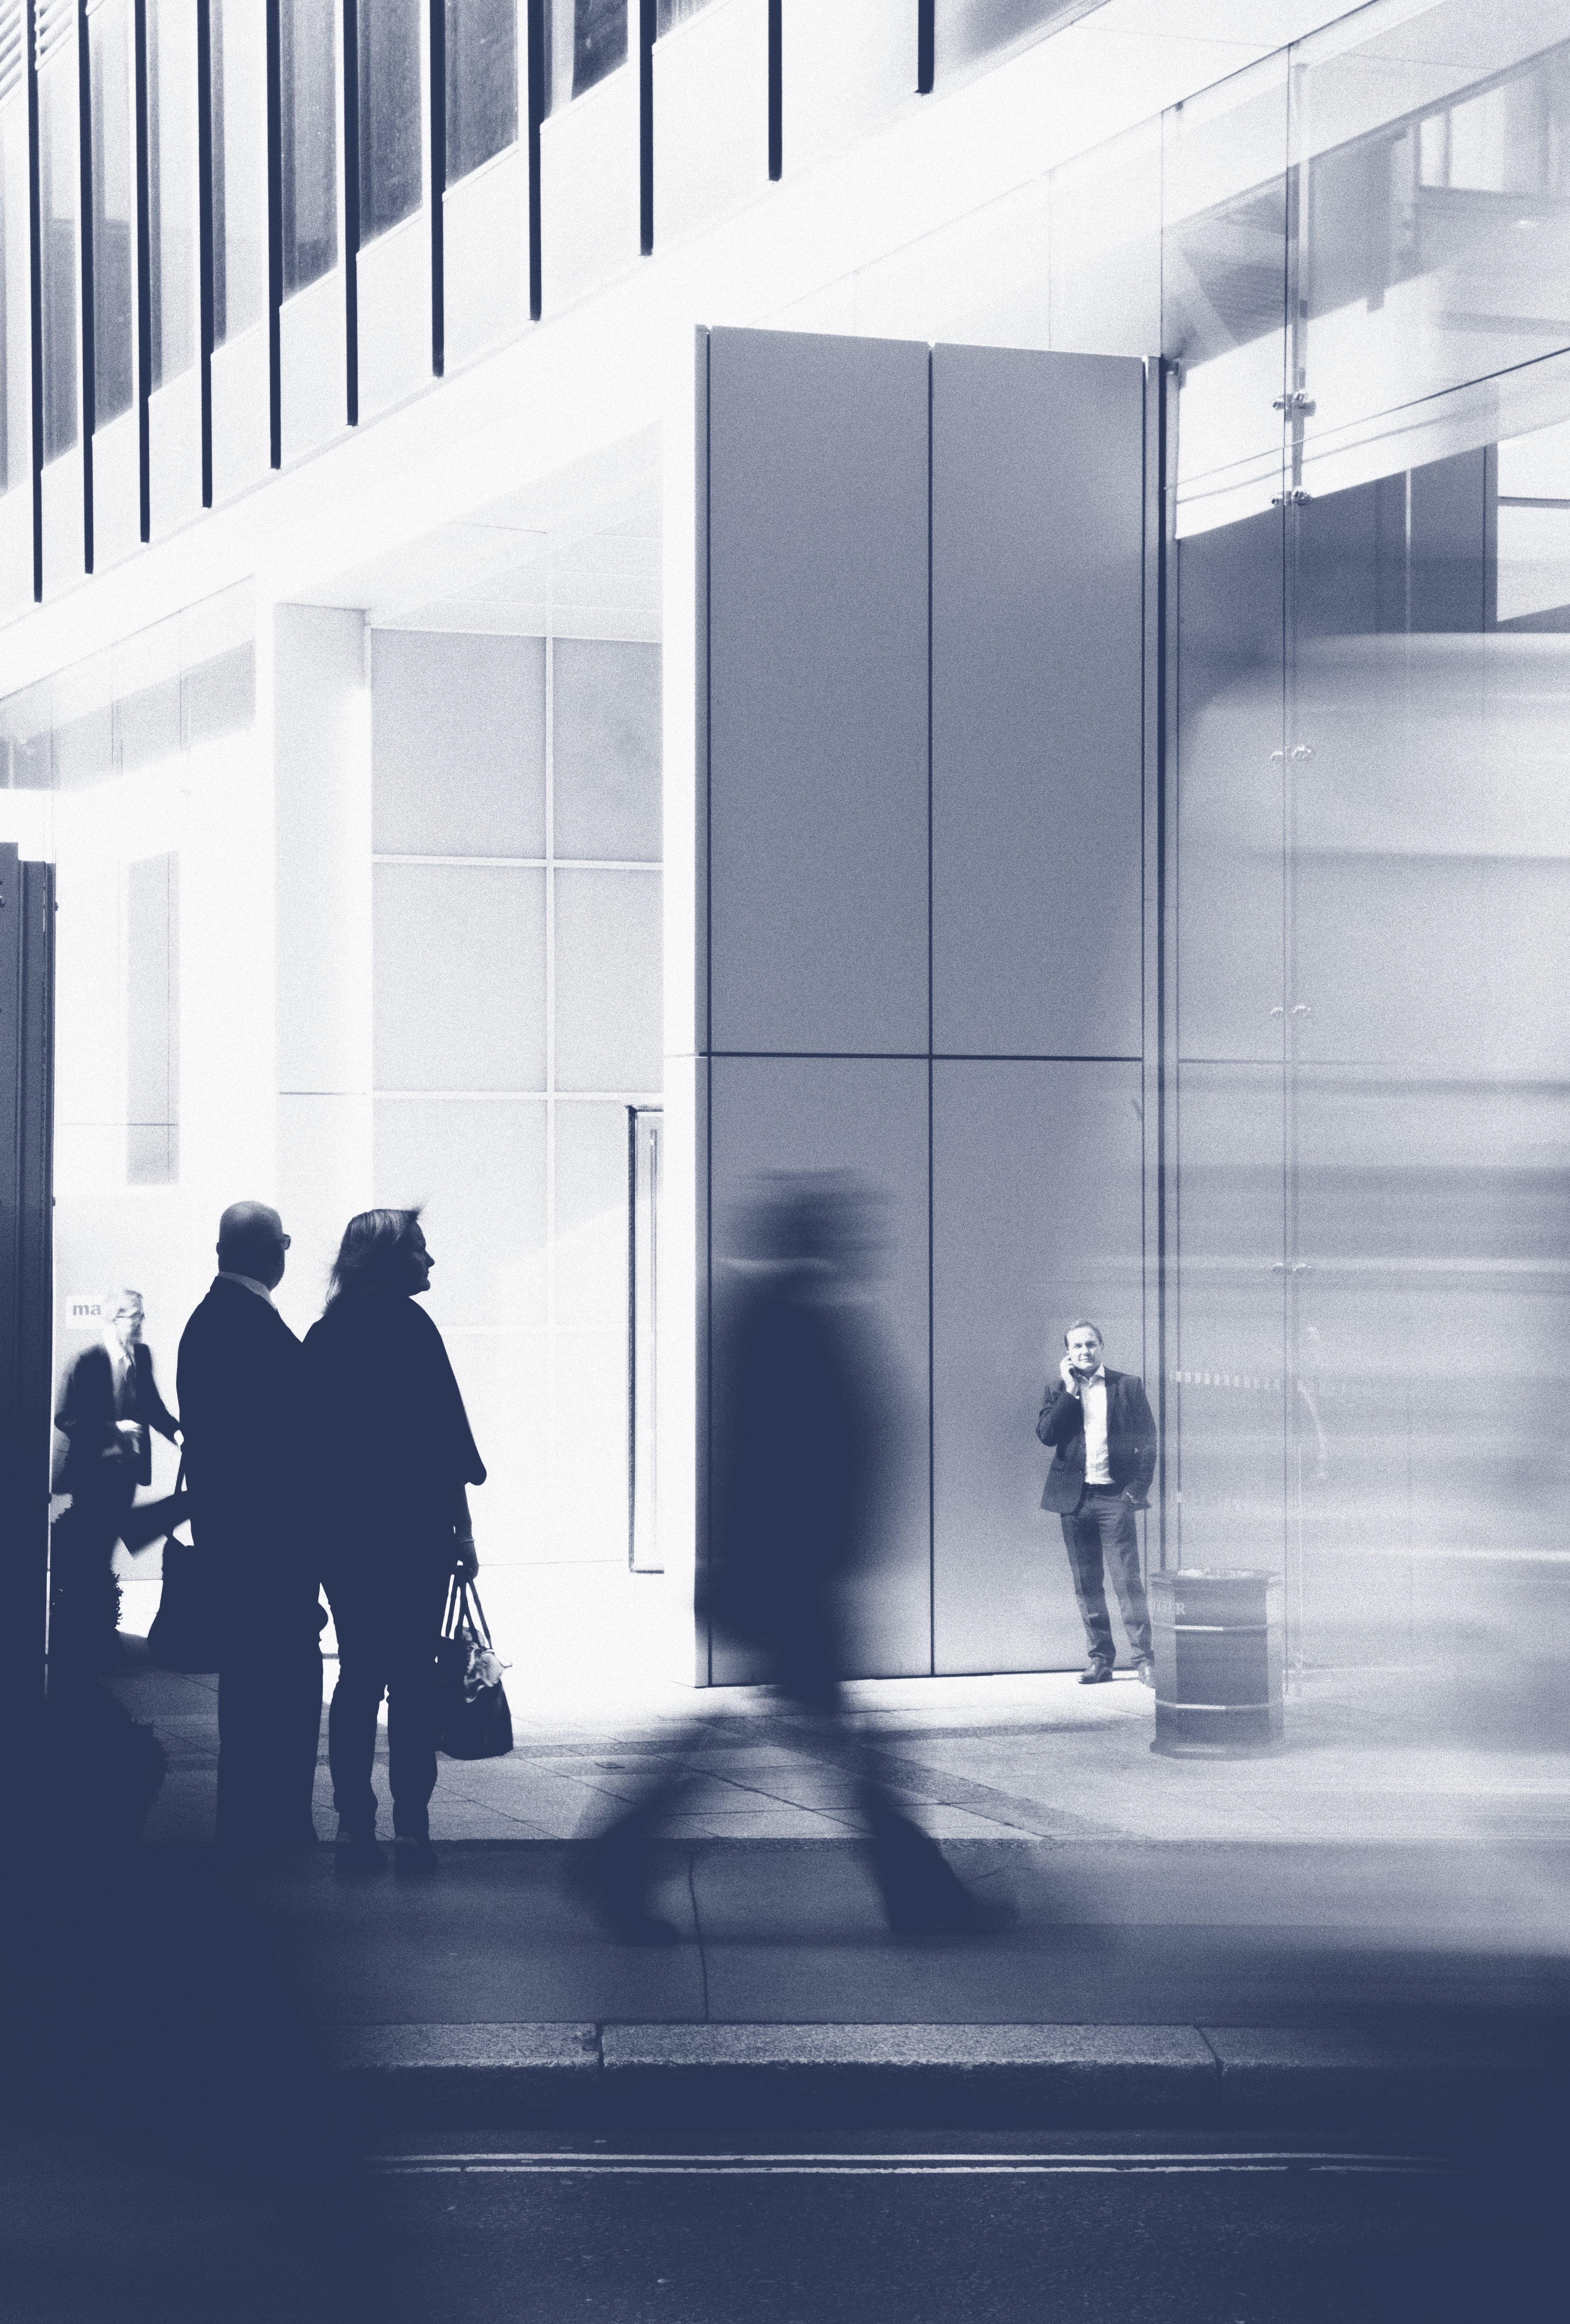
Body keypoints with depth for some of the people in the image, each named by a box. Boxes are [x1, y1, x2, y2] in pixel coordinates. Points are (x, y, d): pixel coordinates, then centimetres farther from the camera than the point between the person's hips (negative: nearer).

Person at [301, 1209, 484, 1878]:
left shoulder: (323, 1336, 9)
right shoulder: (409, 1325, -8)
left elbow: (314, 1438, 10)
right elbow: (443, 1437, -10)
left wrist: (332, 1513, 16)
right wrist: (462, 1528, -6)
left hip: (342, 1529, 5)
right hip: (411, 1528, -5)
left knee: (358, 1677, 9)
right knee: (413, 1677, -2)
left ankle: (354, 1828, 7)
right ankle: (410, 1829, -4)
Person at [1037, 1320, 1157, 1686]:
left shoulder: (1129, 1386, 5)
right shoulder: (1057, 1389, 10)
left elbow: (1147, 1439, 4)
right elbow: (1046, 1434, -4)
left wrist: (1139, 1487, -5)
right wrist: (1070, 1391, -9)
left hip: (1115, 1495, -3)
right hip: (1074, 1498, 3)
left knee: (1128, 1581, -9)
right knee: (1086, 1585, 6)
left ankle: (1143, 1658, -6)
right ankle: (1100, 1658, 13)